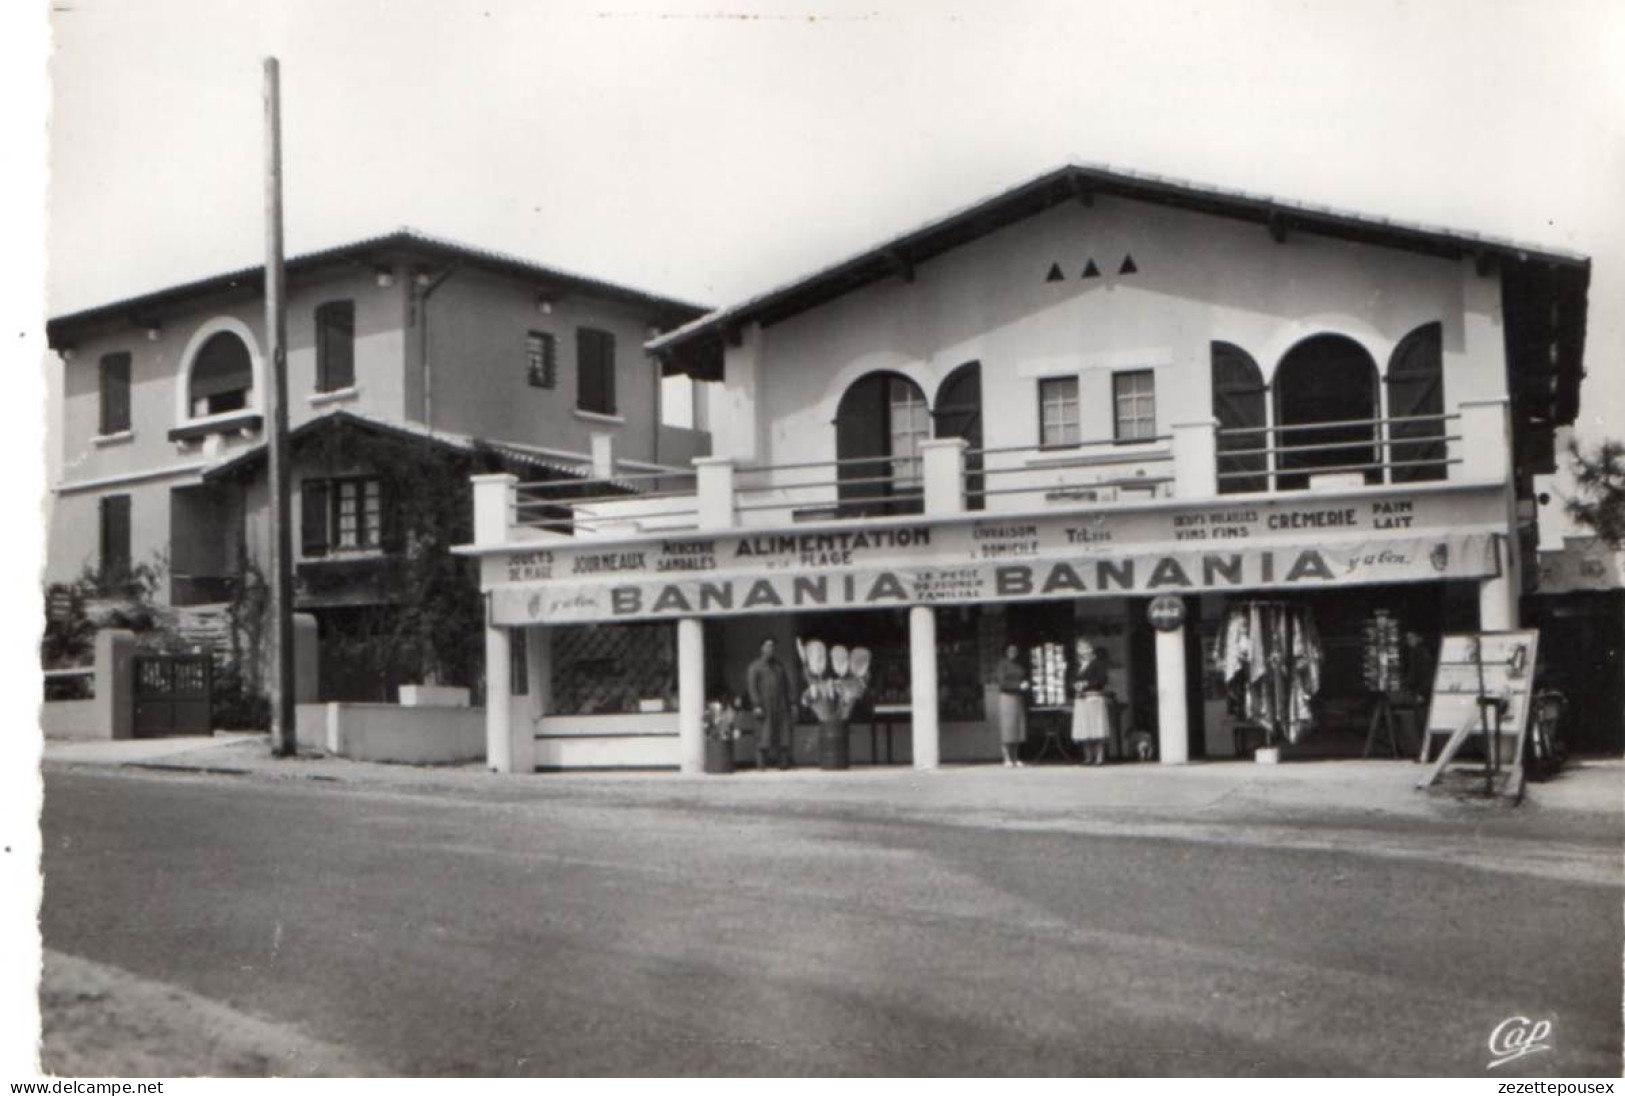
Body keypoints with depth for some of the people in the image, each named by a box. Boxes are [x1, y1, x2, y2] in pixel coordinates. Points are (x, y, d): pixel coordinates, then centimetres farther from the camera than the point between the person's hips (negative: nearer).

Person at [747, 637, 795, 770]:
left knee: (784, 733, -3)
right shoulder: (755, 667, 3)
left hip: (781, 706, 4)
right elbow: (751, 686, -4)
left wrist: (792, 704, 9)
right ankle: (761, 761, -5)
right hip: (765, 706, -4)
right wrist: (756, 705, -15)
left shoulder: (780, 666, 18)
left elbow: (787, 686, 18)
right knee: (764, 734, -8)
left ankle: (784, 761, -1)